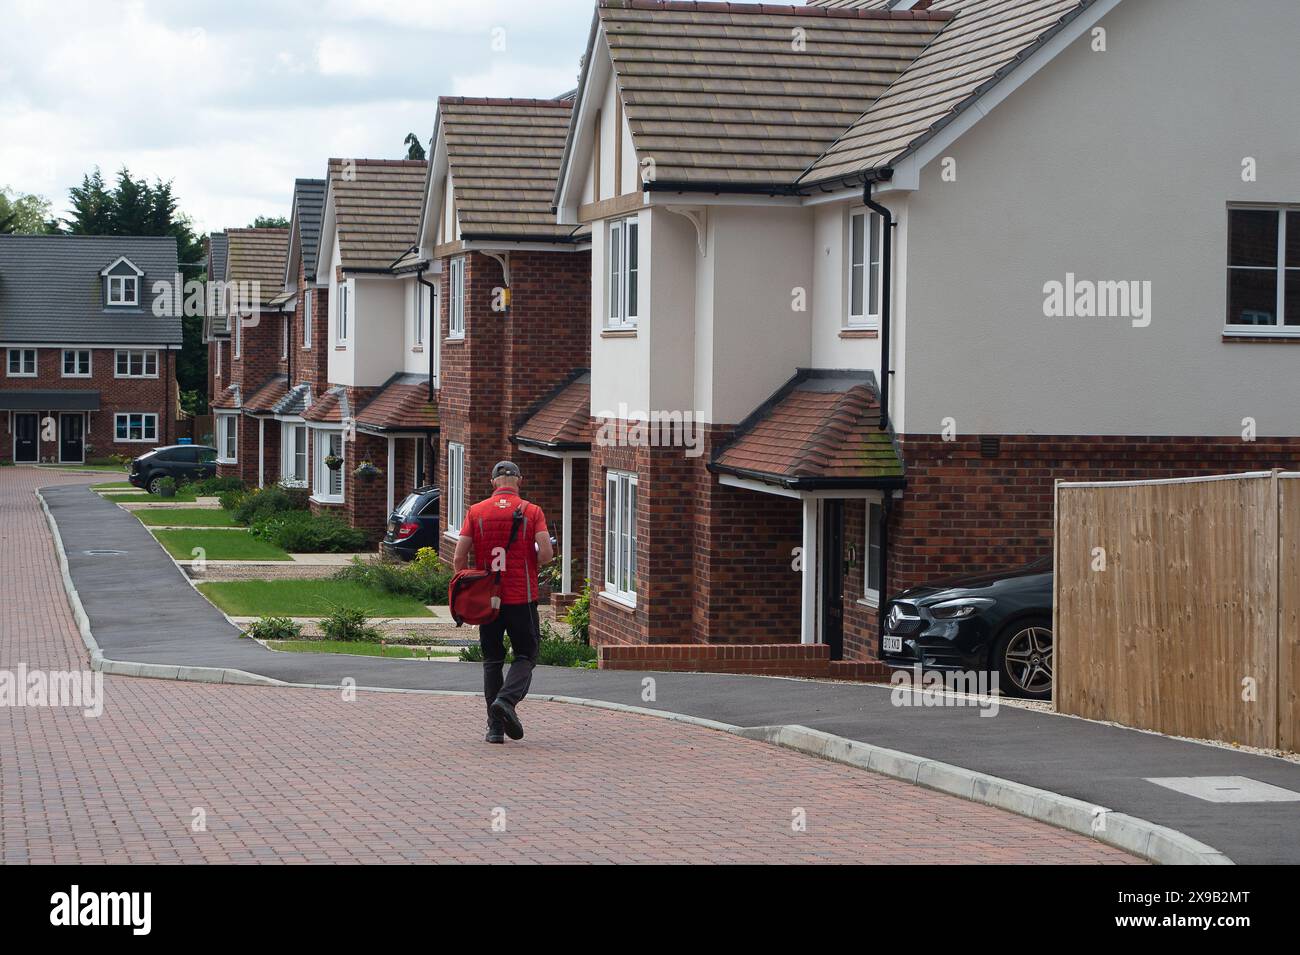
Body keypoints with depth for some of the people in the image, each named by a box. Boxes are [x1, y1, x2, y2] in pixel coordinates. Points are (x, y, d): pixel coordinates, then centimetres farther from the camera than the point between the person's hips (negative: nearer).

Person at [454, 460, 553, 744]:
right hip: (522, 597, -2)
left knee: (492, 661, 11)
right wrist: (531, 564, 9)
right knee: (525, 656, 9)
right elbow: (546, 552, -13)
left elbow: (459, 557, -3)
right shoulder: (532, 511, -3)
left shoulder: (476, 512, 2)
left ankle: (495, 727, 8)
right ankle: (507, 700, -18)